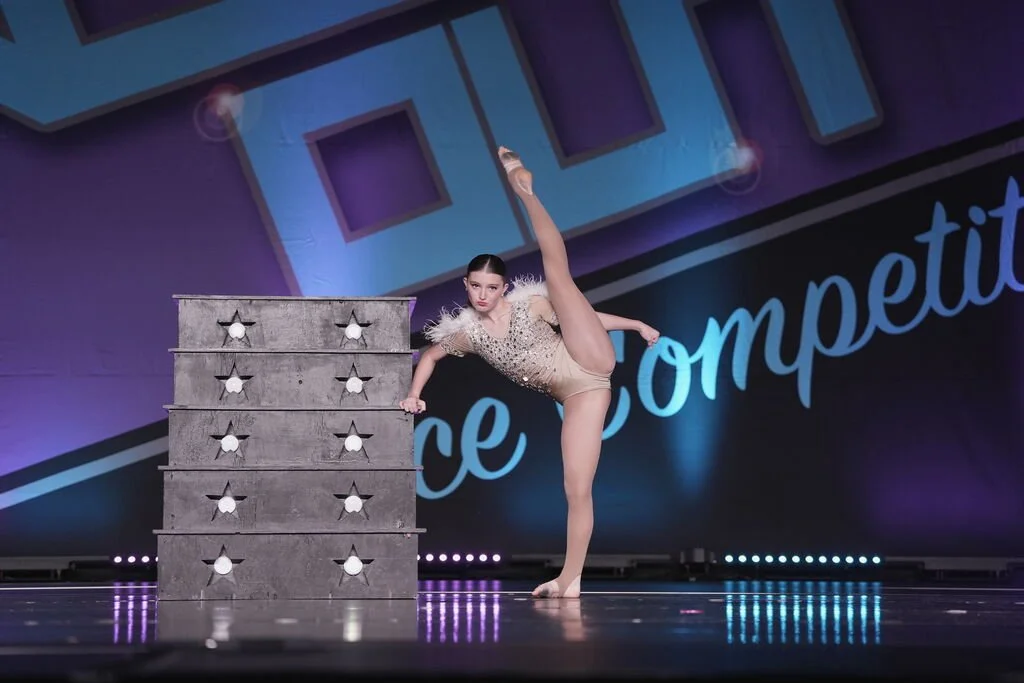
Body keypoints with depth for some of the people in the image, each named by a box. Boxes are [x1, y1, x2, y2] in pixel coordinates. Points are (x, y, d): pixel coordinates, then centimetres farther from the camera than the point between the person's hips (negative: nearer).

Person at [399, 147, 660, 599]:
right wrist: (414, 395, 15)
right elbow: (430, 355, 26)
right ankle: (569, 579, -4)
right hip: (576, 396, 1)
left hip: (590, 366, -1)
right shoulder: (465, 333, 7)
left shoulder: (531, 303, 3)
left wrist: (636, 325, 11)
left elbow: (587, 314, 13)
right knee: (576, 487, -9)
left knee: (557, 269, -9)